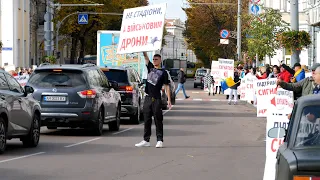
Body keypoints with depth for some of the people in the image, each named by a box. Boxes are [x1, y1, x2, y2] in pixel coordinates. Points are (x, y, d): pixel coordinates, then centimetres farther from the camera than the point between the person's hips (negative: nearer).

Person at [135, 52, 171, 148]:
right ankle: (146, 140, 11)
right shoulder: (150, 68, 14)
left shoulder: (163, 72, 1)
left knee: (158, 120, -3)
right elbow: (146, 57, 9)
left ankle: (160, 140, -1)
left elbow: (167, 86, -1)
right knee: (147, 120, 7)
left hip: (156, 99, -5)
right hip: (148, 98, 5)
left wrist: (169, 100, -8)